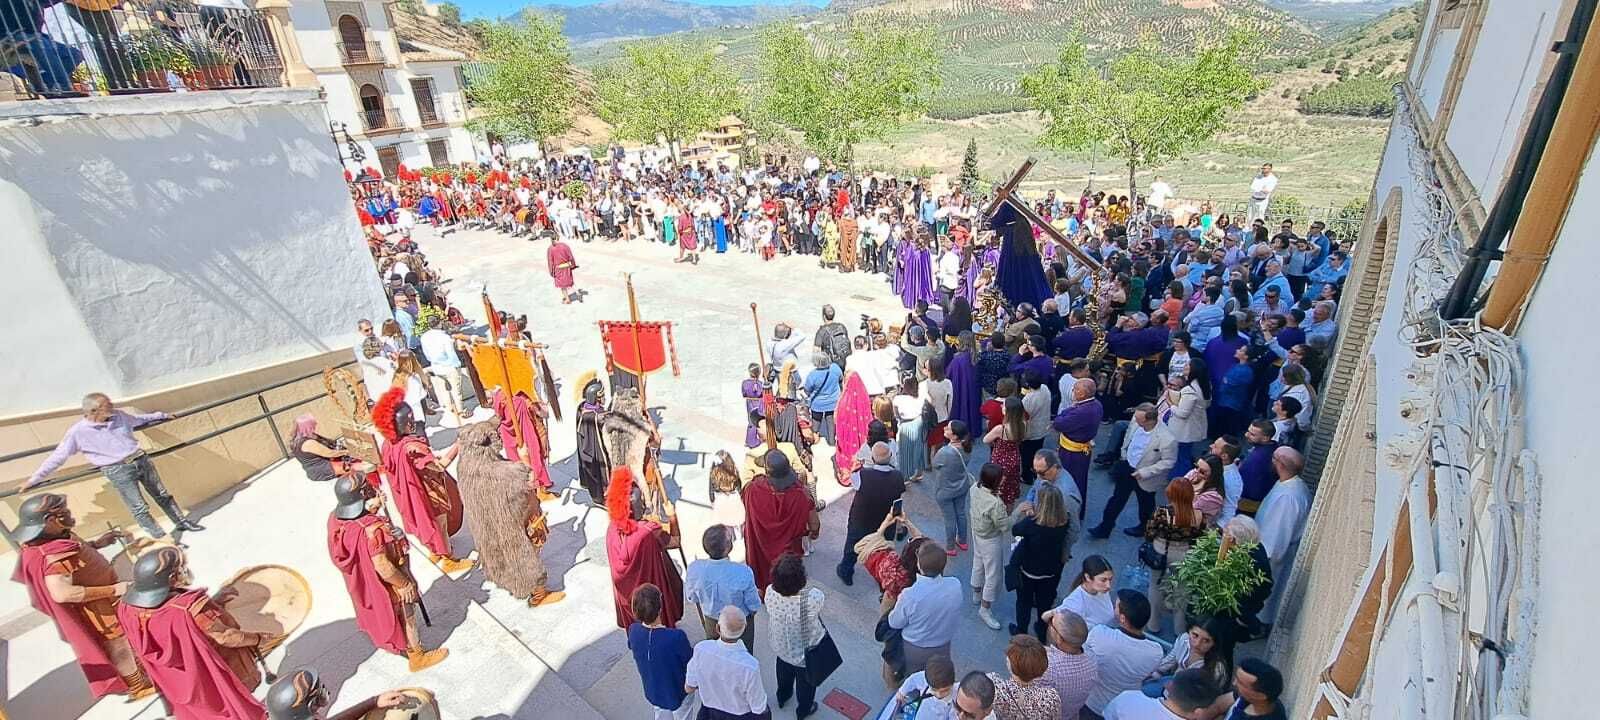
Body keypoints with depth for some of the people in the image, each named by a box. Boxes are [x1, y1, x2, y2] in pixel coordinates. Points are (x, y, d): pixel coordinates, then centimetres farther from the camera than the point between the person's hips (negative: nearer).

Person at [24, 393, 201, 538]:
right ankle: (161, 539, 10)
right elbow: (57, 457, -4)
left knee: (162, 495, 17)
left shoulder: (118, 416, -1)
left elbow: (139, 419, 22)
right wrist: (33, 479, -2)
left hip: (141, 460, 4)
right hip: (118, 471, -4)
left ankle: (181, 522, 31)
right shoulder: (78, 431, -13)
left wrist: (161, 415, 37)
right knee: (139, 508, 1)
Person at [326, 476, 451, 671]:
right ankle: (416, 656, 37)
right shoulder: (372, 530, -40)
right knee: (405, 617, 17)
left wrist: (372, 509, -13)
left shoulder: (335, 518, -16)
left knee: (379, 612, 34)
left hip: (360, 581, 8)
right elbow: (382, 567, -33)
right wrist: (405, 584, -16)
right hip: (386, 586, -8)